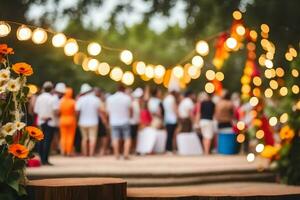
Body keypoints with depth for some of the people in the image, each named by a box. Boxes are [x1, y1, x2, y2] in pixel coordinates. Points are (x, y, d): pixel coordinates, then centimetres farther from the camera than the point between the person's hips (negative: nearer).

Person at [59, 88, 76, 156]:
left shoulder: (61, 101, -4)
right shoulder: (73, 102, -12)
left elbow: (59, 111, -1)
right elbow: (75, 112, -10)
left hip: (63, 120, 3)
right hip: (71, 120, -3)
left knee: (63, 136, 10)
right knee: (70, 136, 4)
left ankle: (63, 151, 8)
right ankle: (69, 151, 1)